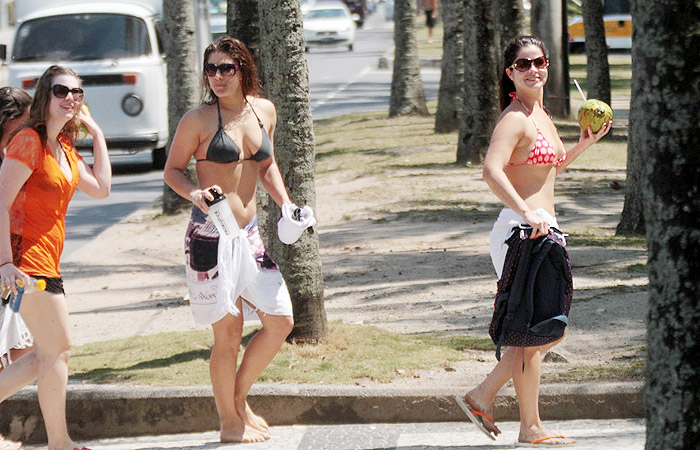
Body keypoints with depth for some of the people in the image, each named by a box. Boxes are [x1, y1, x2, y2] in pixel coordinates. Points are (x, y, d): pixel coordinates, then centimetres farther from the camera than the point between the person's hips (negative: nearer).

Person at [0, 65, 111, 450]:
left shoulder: (64, 146, 14)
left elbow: (101, 188, 15)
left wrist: (97, 134, 14)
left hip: (47, 258, 10)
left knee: (50, 354, 13)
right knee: (57, 349, -2)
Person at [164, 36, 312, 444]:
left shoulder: (264, 111, 8)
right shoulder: (198, 119, -8)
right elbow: (172, 170, -1)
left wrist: (286, 203, 8)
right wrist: (195, 193, -20)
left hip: (249, 233, 6)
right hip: (211, 235, -6)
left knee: (281, 322, 5)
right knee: (228, 332, -1)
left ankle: (239, 400, 24)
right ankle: (229, 423, 14)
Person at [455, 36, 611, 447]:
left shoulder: (541, 115, 16)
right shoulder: (515, 118, -13)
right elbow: (492, 170, -28)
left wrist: (583, 146, 18)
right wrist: (527, 213, -34)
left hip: (541, 230, 10)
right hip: (520, 233, -10)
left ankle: (482, 396, 19)